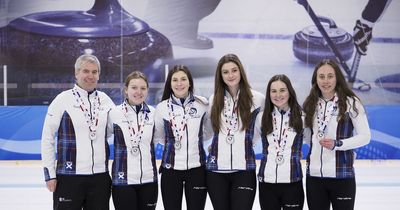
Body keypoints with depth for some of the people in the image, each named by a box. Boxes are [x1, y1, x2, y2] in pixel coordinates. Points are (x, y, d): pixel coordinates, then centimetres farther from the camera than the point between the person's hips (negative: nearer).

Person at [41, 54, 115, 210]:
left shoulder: (105, 100, 6)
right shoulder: (63, 99, -4)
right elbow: (47, 138, -3)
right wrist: (49, 174, -5)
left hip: (100, 176, 4)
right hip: (69, 177, -4)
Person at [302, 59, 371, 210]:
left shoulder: (350, 102, -5)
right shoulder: (310, 104, 8)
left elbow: (365, 136, -7)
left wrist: (337, 144, -17)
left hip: (342, 176, -4)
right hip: (314, 175, 4)